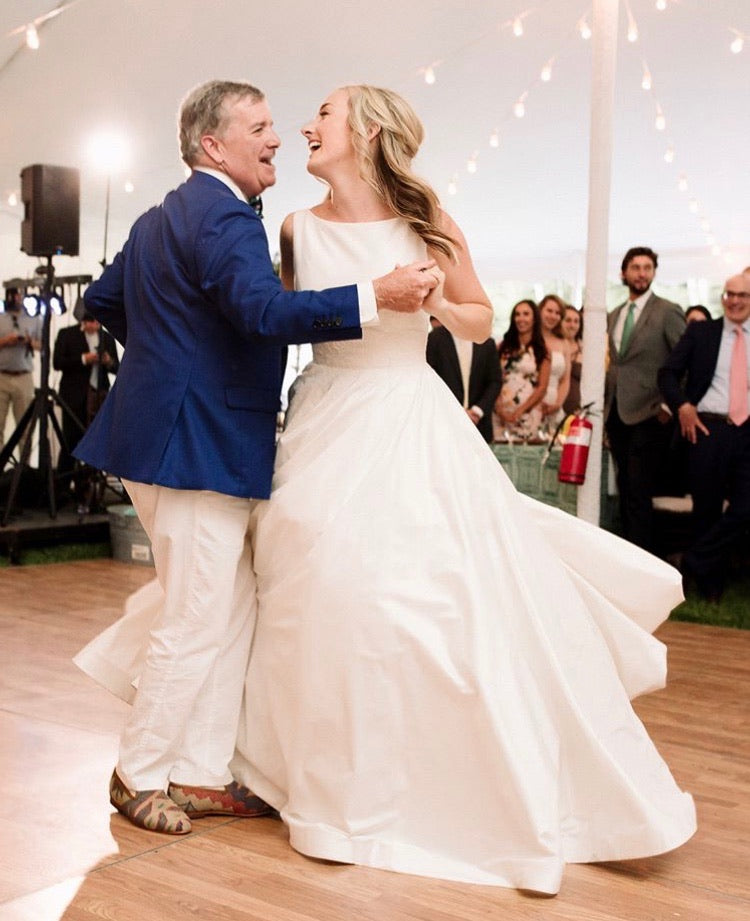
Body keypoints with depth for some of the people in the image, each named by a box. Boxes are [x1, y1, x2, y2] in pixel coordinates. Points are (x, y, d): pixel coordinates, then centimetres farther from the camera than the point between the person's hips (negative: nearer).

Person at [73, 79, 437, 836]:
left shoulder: (159, 218, 18)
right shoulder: (222, 215, -14)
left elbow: (102, 300, 27)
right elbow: (265, 311, -30)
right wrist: (376, 297, -32)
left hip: (175, 430, 11)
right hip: (197, 446, -11)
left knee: (234, 611, 14)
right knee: (198, 620, -1)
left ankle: (201, 775, 22)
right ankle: (141, 776, 16)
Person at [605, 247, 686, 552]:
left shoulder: (667, 312, -3)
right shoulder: (613, 316, 16)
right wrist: (606, 404, 12)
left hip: (648, 415, -6)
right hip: (616, 414, 6)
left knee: (638, 494, -9)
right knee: (626, 492, 9)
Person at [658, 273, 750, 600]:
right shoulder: (700, 332, 6)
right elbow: (668, 372, 4)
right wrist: (682, 406, -10)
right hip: (708, 430, -1)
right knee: (706, 508, 7)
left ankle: (695, 562, 8)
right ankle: (710, 585, 21)